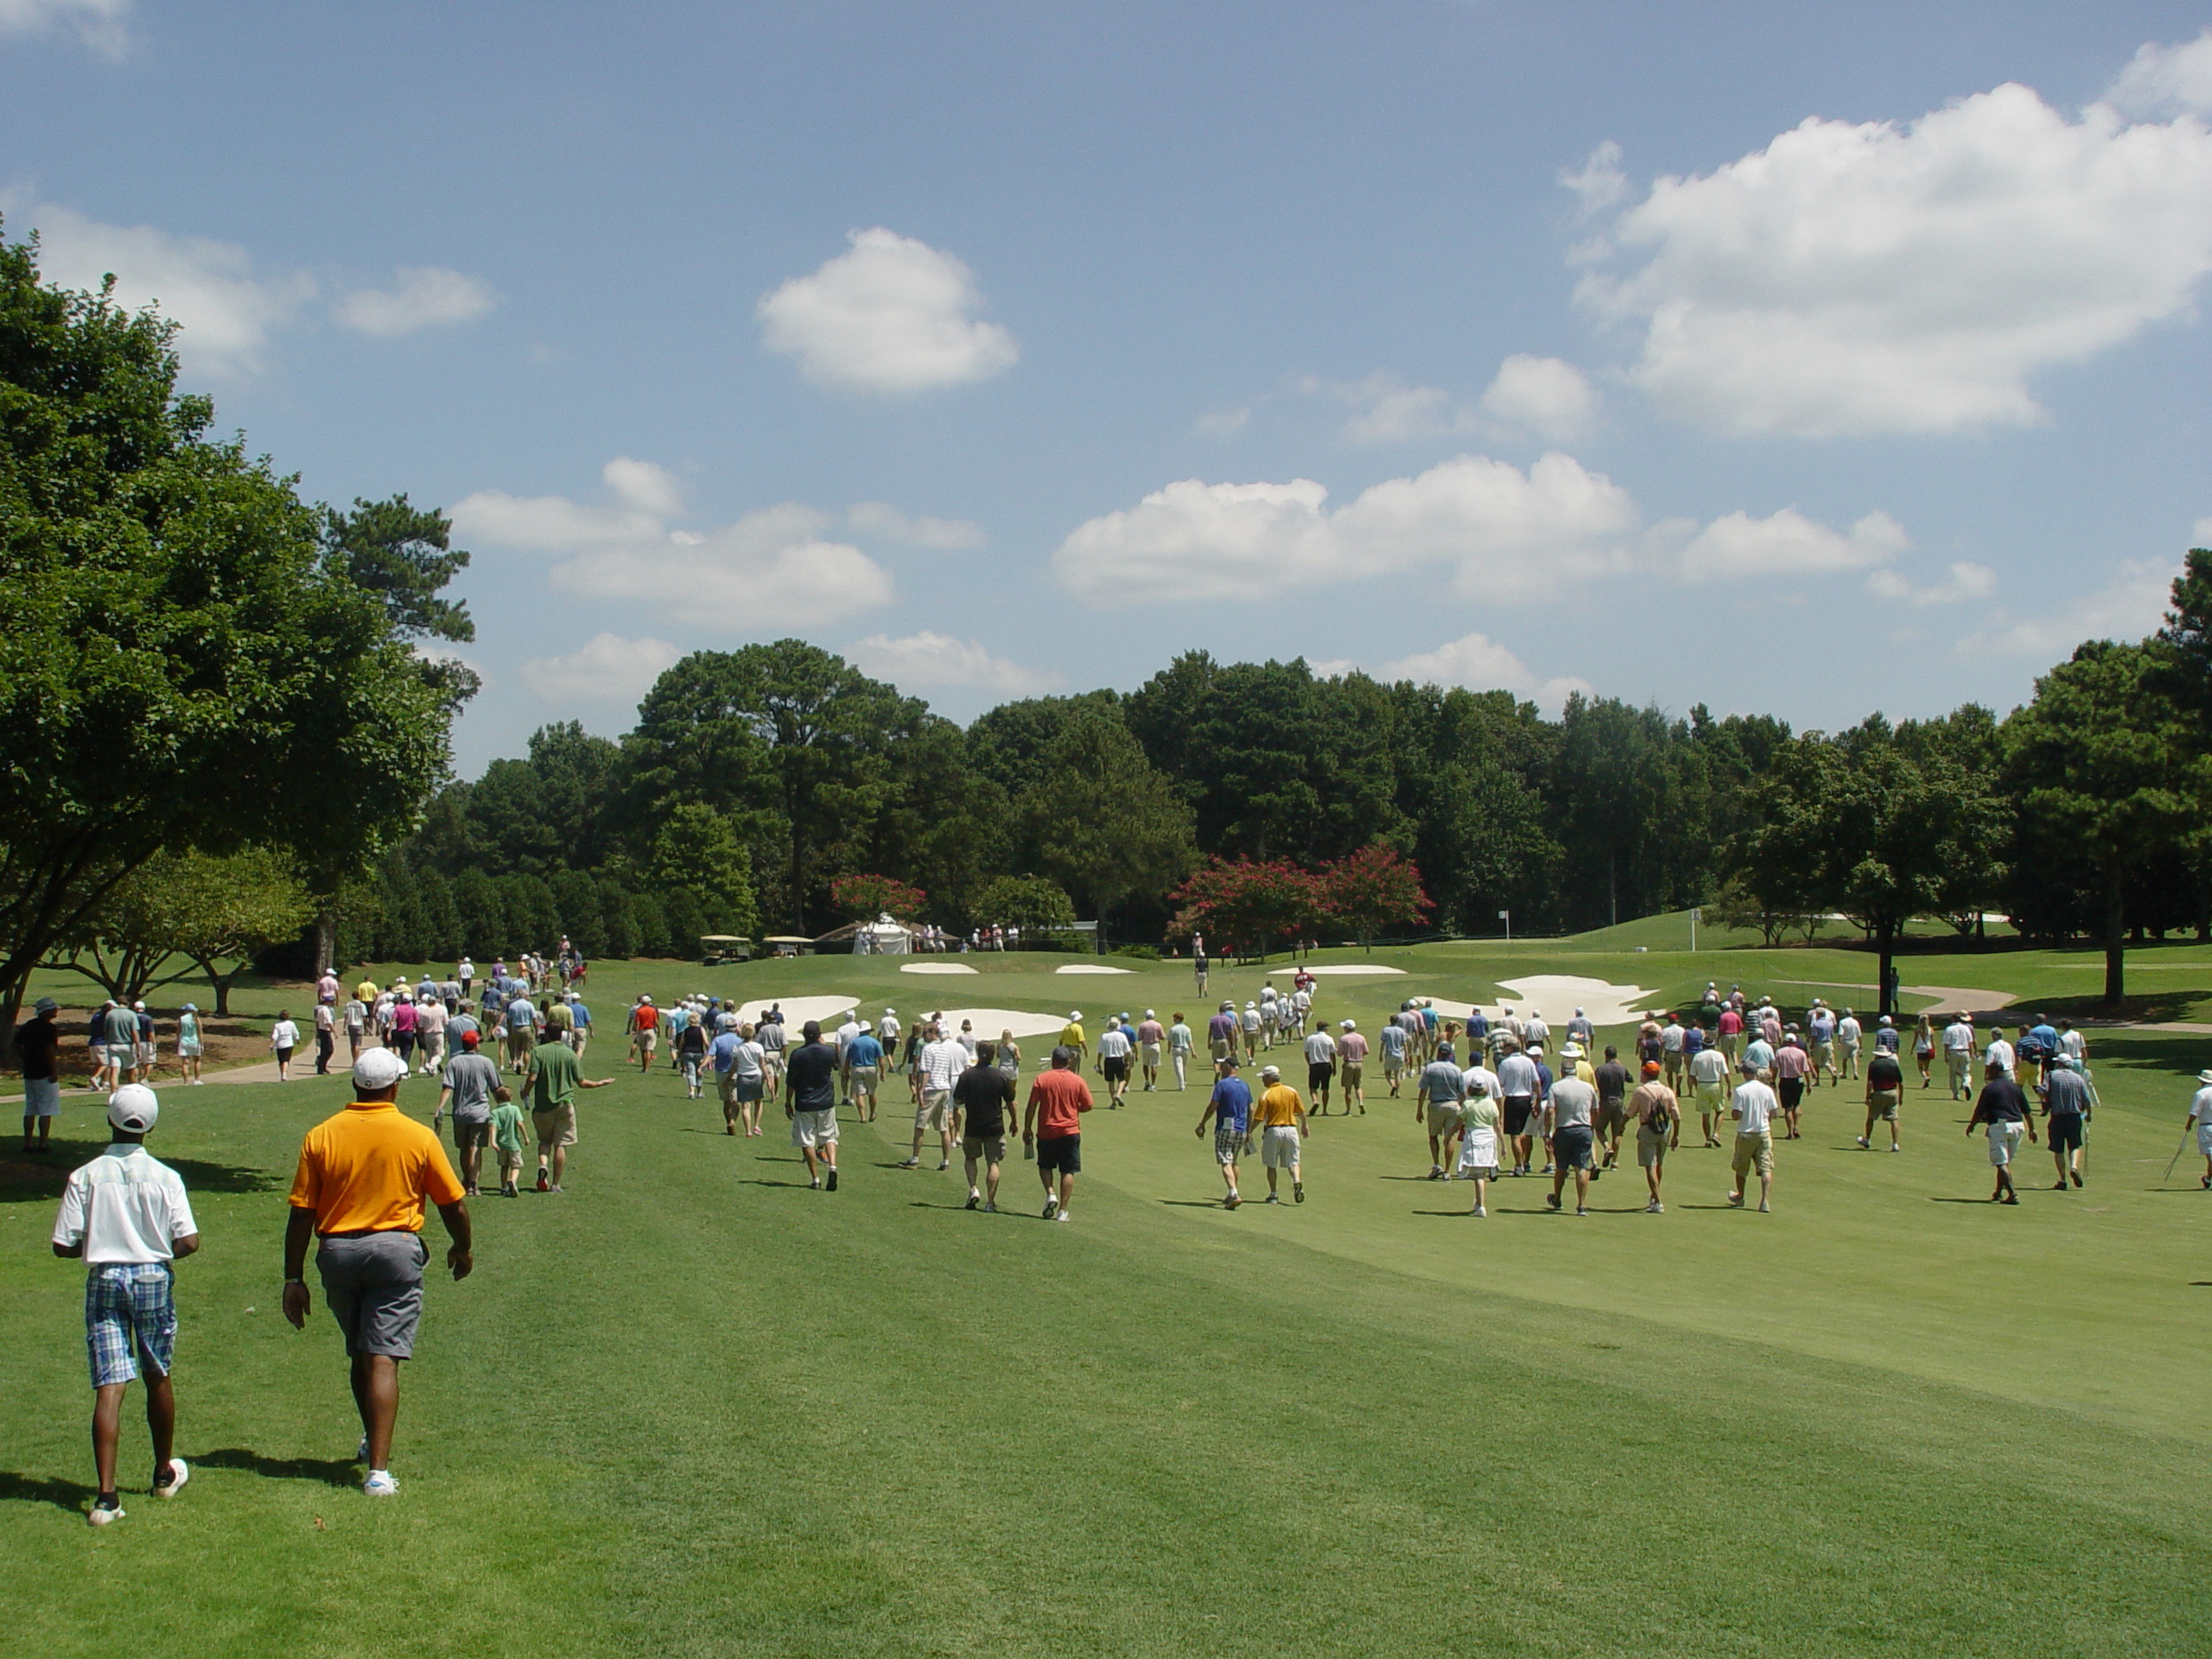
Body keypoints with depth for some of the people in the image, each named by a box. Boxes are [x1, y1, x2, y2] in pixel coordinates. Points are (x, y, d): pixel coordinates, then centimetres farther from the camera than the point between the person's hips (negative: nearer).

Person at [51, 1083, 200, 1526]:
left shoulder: (85, 1177, -6)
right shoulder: (165, 1177, -6)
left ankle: (106, 1495, -12)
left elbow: (64, 1246, -6)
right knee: (158, 1377, 18)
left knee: (109, 1387, -3)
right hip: (153, 1278, 1)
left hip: (104, 1281, 0)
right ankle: (165, 1474, 35)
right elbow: (188, 1241, -10)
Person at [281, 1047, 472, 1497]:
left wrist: (294, 1279, 5)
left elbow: (301, 1214, -2)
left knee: (360, 1355, 21)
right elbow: (453, 1204, 2)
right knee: (382, 1359, -5)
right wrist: (463, 1248, 20)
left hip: (337, 1252, 3)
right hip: (396, 1249, -2)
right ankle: (378, 1468, -13)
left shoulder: (320, 1137, -1)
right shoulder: (418, 1138, -4)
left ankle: (373, 1440, 40)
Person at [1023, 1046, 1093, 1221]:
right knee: (1068, 1171, 4)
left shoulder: (1041, 1079, -4)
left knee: (1045, 1165, 19)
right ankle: (1062, 1210, -1)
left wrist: (1027, 1129, 3)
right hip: (1070, 1131, 0)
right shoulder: (1077, 1081, -2)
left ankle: (1050, 1193, -3)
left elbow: (1031, 1107, -5)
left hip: (1047, 1131, 0)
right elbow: (1087, 1106, 3)